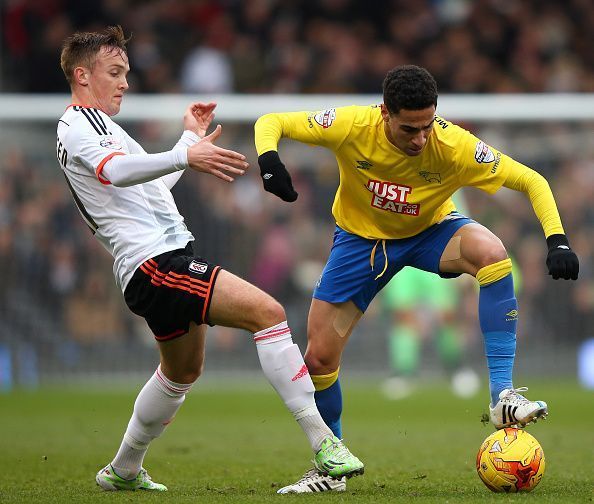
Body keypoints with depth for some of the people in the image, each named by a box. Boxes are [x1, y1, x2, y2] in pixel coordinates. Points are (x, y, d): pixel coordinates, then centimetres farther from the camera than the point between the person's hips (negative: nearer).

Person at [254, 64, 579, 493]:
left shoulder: (454, 146, -30)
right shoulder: (353, 127, -29)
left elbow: (531, 181, -21)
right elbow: (271, 123, -17)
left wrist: (557, 240, -34)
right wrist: (269, 158, -39)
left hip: (430, 231, -1)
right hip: (362, 236, 1)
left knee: (491, 252, -35)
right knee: (318, 358, -4)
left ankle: (502, 397, -32)